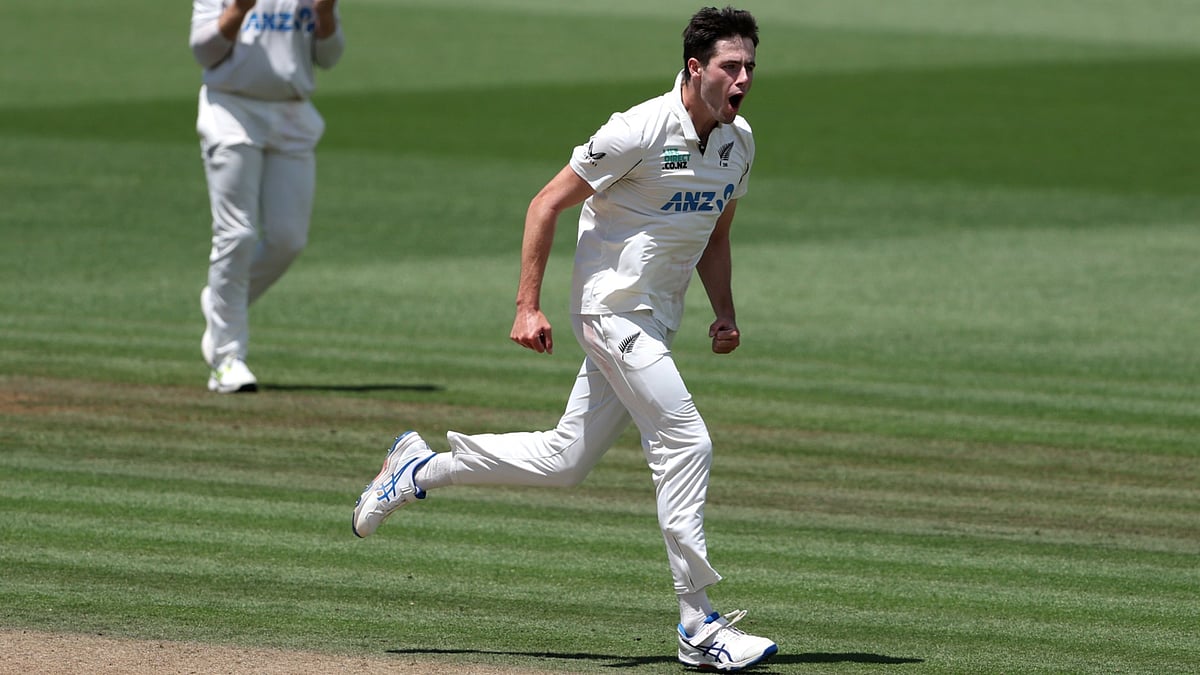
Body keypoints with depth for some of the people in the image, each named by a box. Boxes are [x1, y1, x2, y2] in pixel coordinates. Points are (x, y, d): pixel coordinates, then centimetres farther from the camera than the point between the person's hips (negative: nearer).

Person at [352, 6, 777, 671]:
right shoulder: (641, 131, -17)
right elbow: (547, 205, -13)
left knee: (564, 461, 11)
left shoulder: (737, 141, 7)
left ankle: (423, 467, 27)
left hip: (655, 324, 8)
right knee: (685, 444, -14)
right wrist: (527, 308, -17)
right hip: (612, 309, -8)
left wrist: (725, 314, 8)